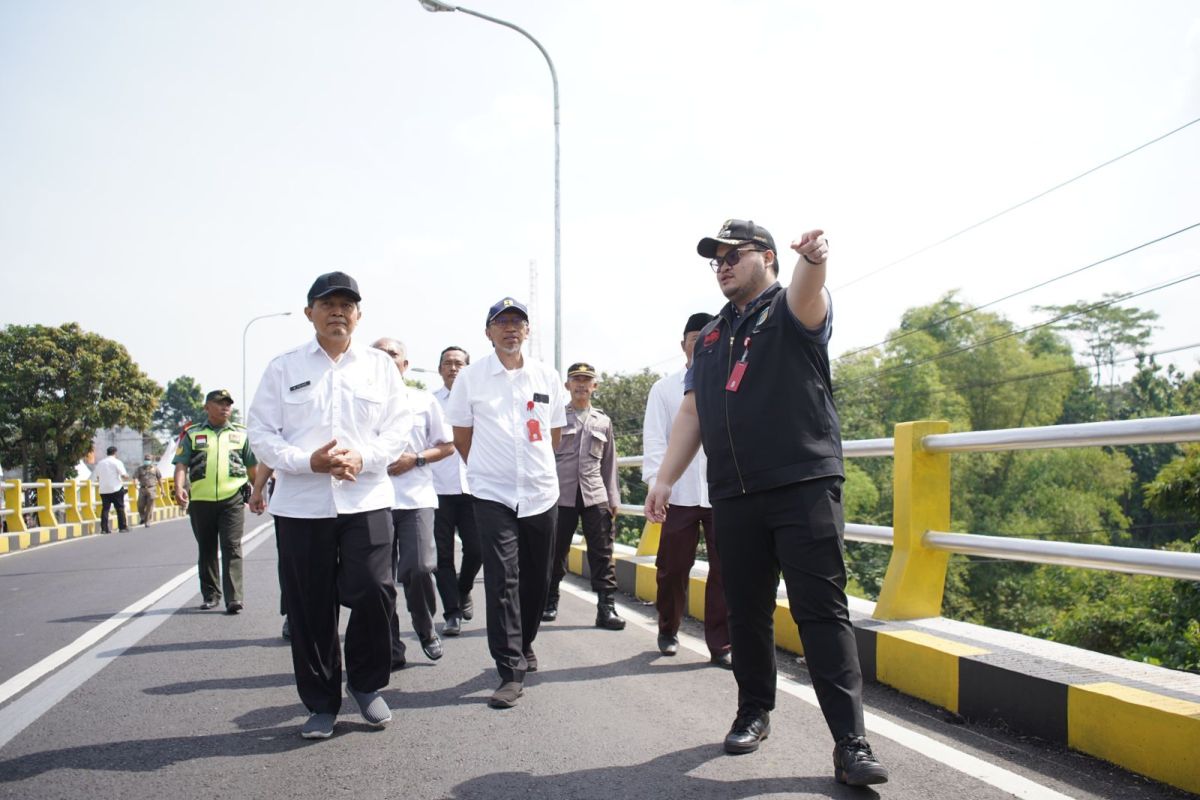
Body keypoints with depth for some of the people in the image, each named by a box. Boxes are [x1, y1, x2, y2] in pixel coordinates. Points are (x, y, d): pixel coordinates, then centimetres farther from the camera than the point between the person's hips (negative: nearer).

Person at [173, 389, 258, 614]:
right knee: (206, 550, 11)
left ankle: (233, 598, -10)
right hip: (201, 500, 1)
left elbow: (252, 466, 16)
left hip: (232, 500, -1)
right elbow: (181, 464, 0)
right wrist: (179, 488, -17)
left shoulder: (241, 434, 12)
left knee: (232, 548, -8)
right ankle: (210, 594, 23)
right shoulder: (193, 434, 9)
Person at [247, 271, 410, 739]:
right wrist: (308, 461, -15)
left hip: (366, 500, 0)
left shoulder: (380, 366, 10)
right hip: (300, 505, 0)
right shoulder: (283, 367, 7)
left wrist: (362, 457, -14)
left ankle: (366, 683, 18)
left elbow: (398, 429, 5)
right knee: (310, 608, 5)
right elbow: (261, 433, 2)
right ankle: (321, 703, 21)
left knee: (374, 592, -8)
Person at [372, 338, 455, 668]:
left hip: (416, 496, -1)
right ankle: (391, 649, 13)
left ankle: (426, 630, 16)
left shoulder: (424, 401, 9)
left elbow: (447, 445, 9)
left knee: (419, 569, -10)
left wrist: (415, 459, -7)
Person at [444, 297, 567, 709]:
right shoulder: (470, 377, -1)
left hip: (541, 492, 3)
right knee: (502, 580, -9)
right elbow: (462, 438, 7)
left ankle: (524, 644, 35)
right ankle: (511, 672, -4)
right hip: (493, 494, -3)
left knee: (537, 579, 12)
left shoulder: (547, 377, 5)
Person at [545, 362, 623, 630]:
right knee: (556, 552, 6)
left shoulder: (603, 421, 14)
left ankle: (606, 608, 1)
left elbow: (609, 463, 16)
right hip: (561, 494, -2)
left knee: (602, 553, -2)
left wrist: (613, 499, 11)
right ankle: (550, 602, 21)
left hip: (595, 495, 2)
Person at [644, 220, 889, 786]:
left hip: (804, 485, -5)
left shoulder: (791, 310, 4)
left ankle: (851, 743, -3)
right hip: (733, 495, 5)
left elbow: (807, 297, -22)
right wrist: (664, 480, 8)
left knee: (822, 611, -6)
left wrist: (813, 260, -46)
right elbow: (691, 413, 18)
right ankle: (754, 713, 27)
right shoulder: (711, 337, 20)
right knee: (746, 611, 11)